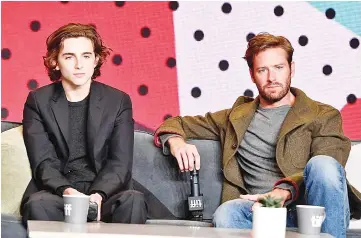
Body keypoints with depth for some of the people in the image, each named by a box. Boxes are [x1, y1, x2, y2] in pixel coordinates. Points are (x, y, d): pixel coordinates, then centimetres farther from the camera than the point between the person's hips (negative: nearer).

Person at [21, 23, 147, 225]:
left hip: (104, 193, 1)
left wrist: (98, 195, -21)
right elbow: (43, 162, -2)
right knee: (38, 203, -35)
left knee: (133, 200, -32)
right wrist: (66, 191, -23)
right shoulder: (38, 101, 7)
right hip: (57, 191, 0)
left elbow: (120, 163, 0)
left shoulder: (119, 101, 8)